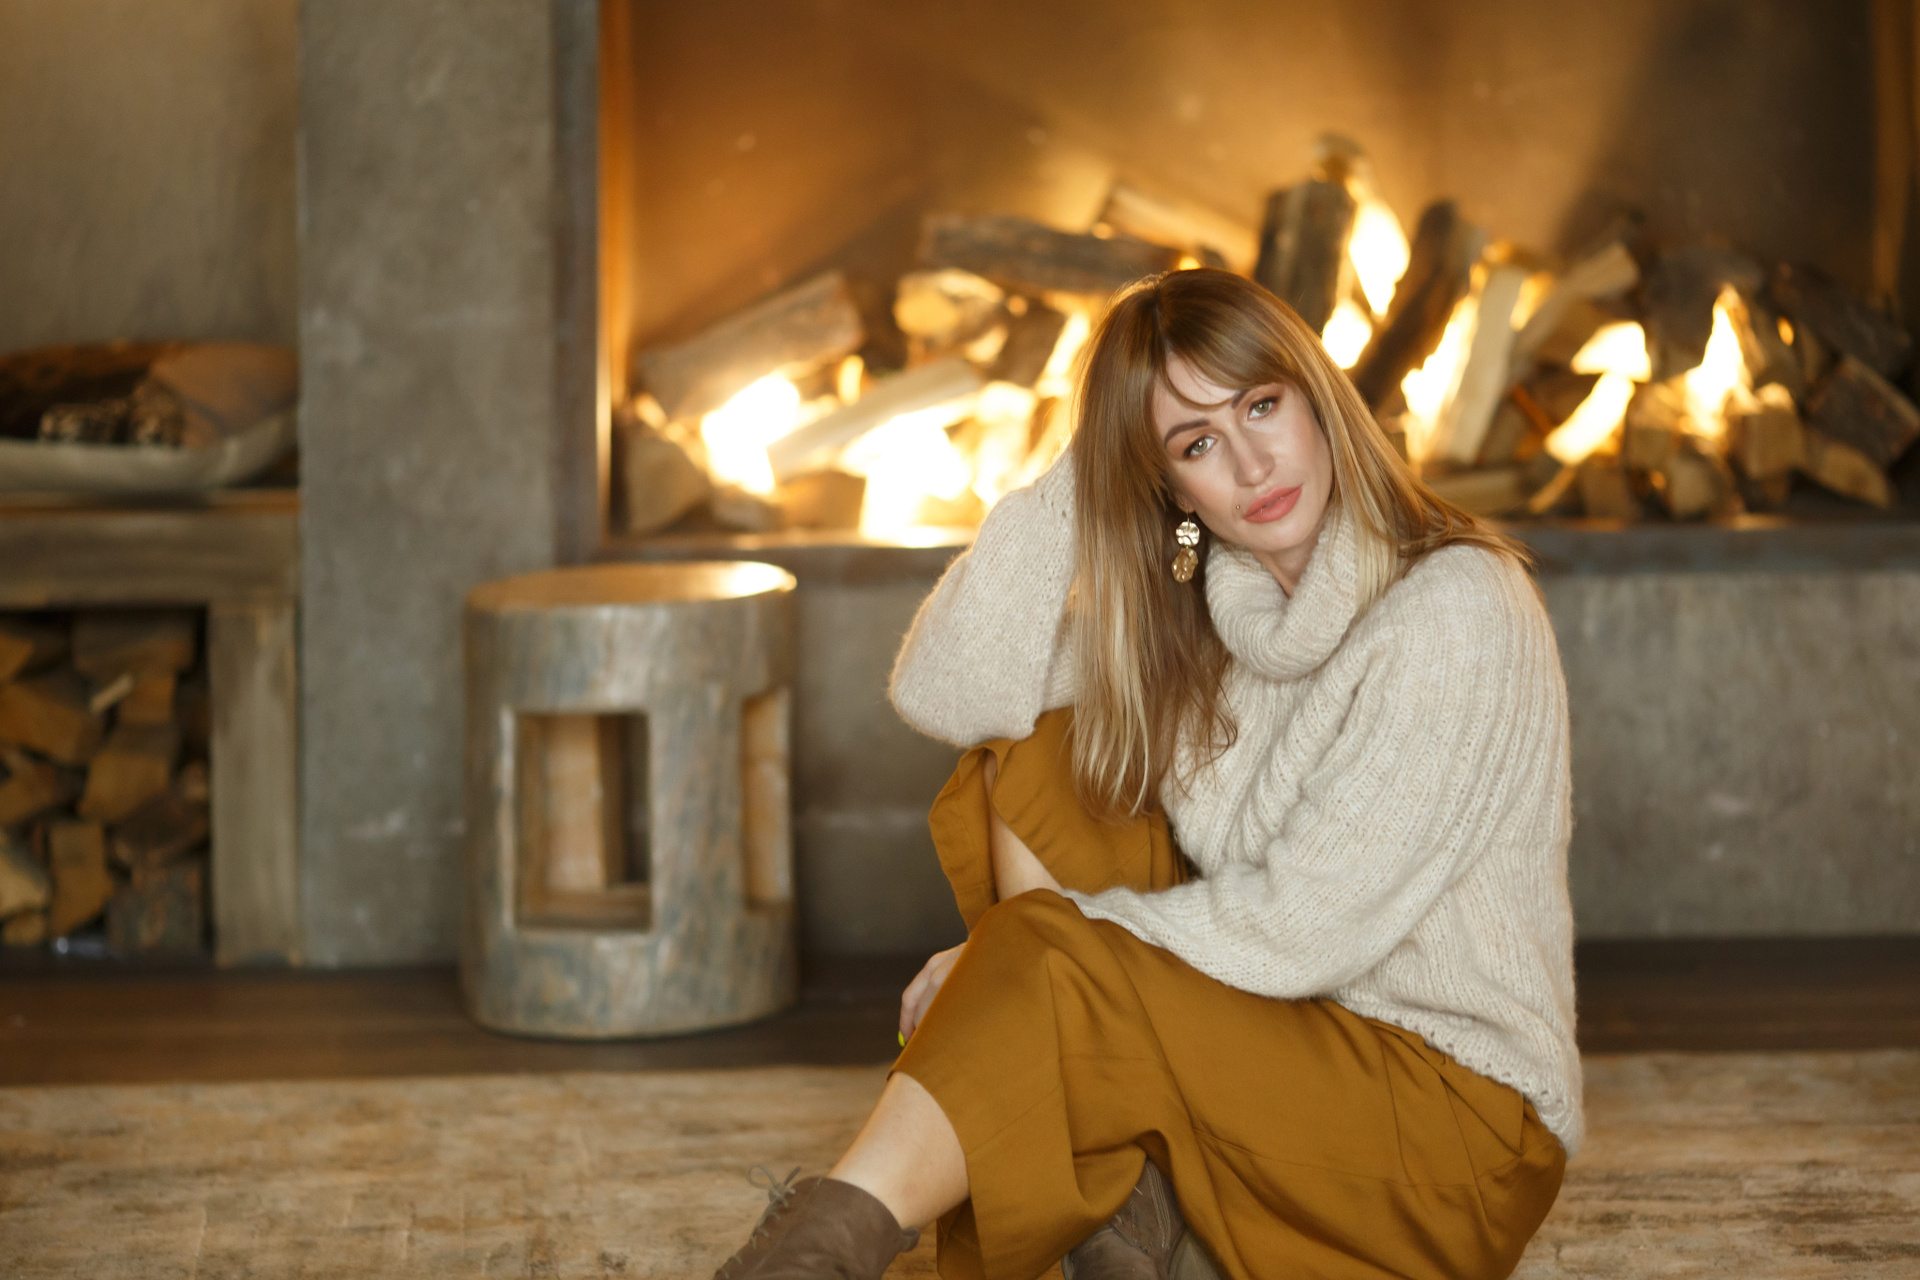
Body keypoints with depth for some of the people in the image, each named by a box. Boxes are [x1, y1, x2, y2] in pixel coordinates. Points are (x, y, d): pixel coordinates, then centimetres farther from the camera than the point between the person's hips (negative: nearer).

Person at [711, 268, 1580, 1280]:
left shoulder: (1454, 611, -19)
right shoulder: (1189, 604, 3)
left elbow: (1297, 930, -21)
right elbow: (943, 695, -8)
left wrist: (1009, 957, -15)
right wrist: (1079, 471, -11)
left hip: (1460, 1125, -7)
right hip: (1265, 1045, 7)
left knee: (1047, 968, -26)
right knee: (1040, 759, -6)